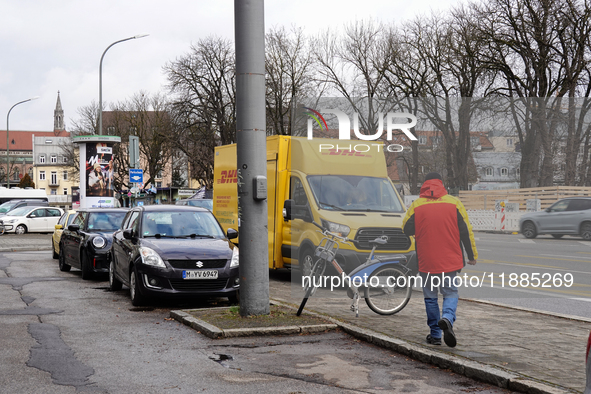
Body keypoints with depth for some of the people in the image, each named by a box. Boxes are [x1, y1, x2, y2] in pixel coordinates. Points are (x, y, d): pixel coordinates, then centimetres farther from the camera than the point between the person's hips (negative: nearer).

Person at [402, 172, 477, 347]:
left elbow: (406, 230, 4)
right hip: (450, 261, 0)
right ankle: (447, 318, -18)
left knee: (430, 296, 12)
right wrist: (472, 255, 11)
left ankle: (435, 334, 13)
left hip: (426, 261, 0)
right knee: (450, 293, 11)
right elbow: (466, 231, 1)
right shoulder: (454, 203, -1)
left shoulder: (416, 205, -3)